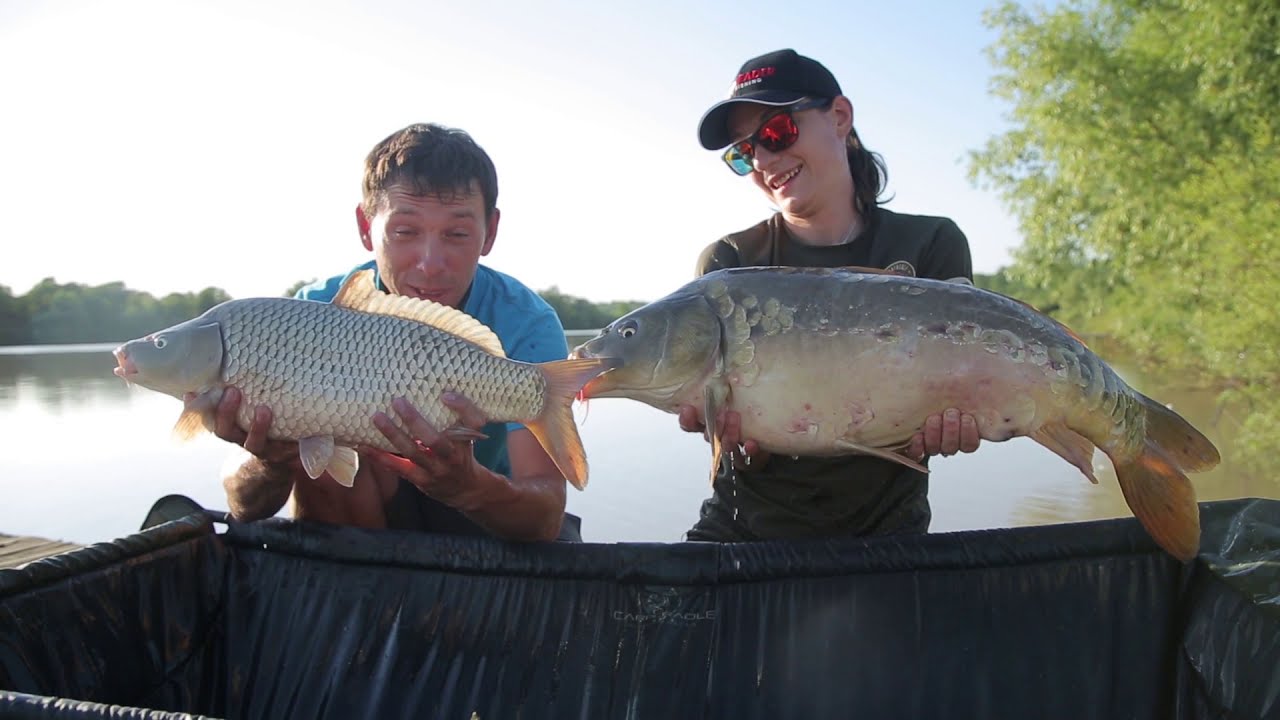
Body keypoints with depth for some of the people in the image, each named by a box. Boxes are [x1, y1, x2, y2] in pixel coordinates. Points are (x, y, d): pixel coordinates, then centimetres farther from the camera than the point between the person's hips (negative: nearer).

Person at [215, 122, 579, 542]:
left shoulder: (526, 325, -23)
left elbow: (545, 517, -32)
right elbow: (244, 507, -20)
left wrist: (469, 486, -54)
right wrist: (270, 463, -44)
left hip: (491, 522, -1)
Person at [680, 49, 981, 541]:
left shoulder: (933, 245, 0)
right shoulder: (727, 262, -2)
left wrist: (934, 430, -29)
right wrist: (746, 440, -32)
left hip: (886, 530, 1)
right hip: (746, 529, 0)